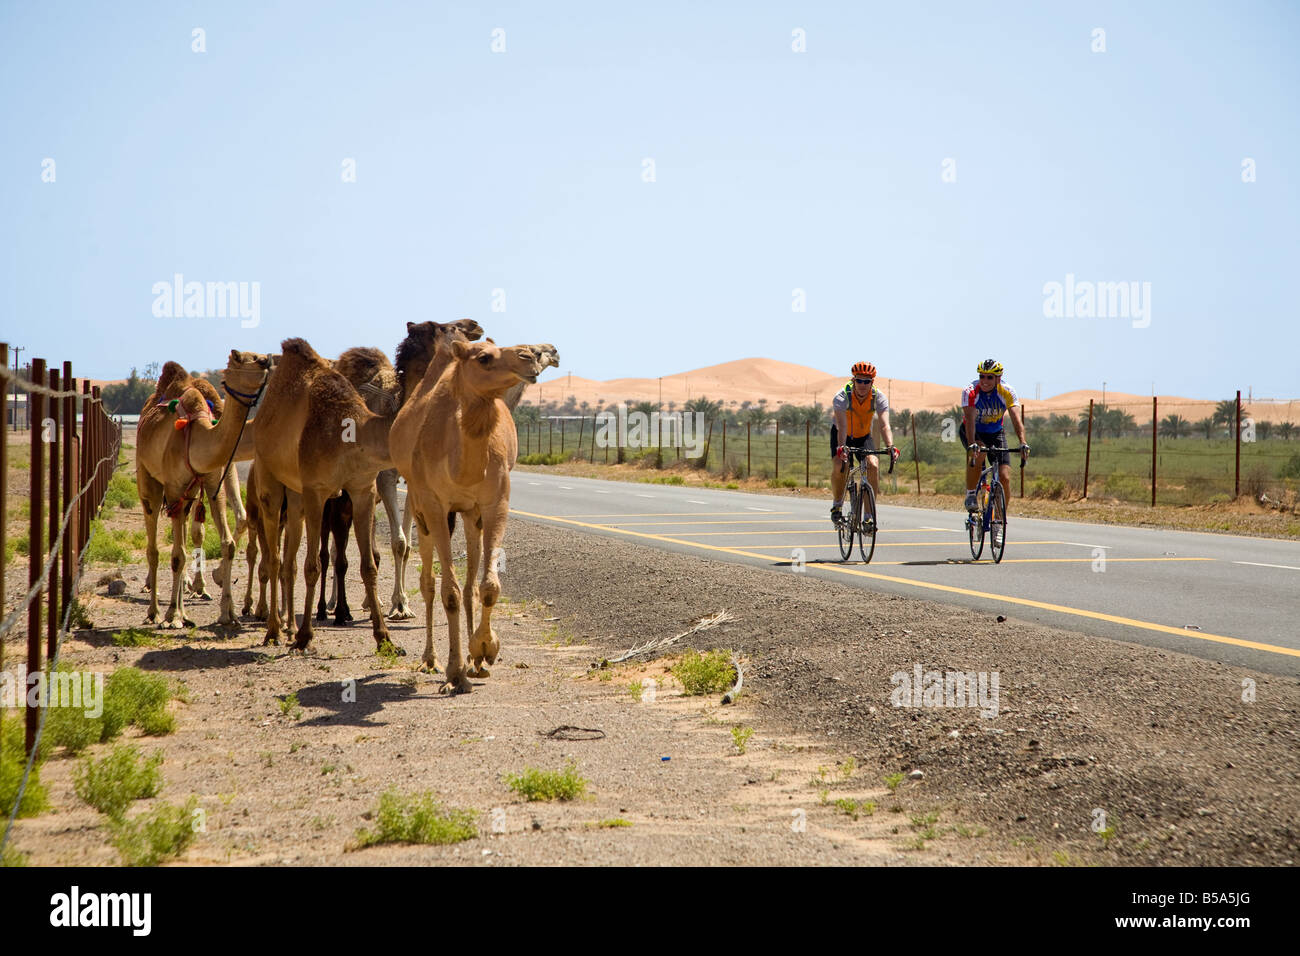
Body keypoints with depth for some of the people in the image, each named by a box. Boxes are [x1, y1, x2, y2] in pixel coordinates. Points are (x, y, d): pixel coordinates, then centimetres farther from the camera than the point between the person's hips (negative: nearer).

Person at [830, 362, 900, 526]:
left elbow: (885, 425, -34)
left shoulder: (879, 397, -23)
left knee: (873, 465, -23)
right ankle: (837, 506, -1)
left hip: (864, 437, 2)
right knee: (839, 466, -27)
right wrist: (841, 447, -59)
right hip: (841, 435, -2)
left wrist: (890, 447, -52)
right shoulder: (842, 396, -29)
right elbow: (842, 425, -42)